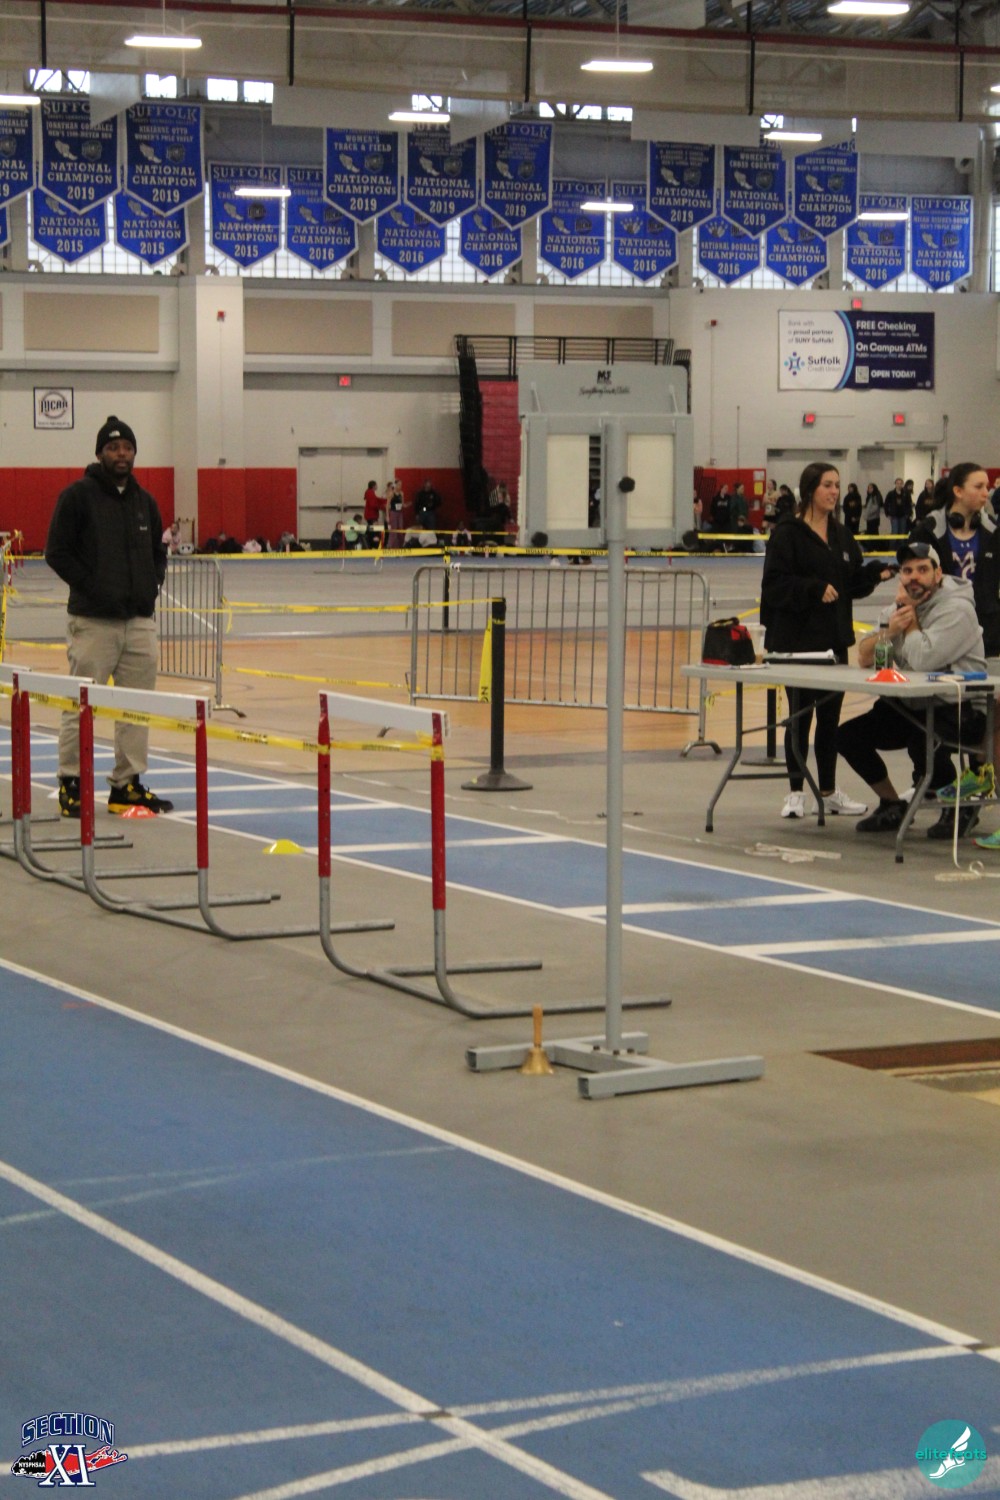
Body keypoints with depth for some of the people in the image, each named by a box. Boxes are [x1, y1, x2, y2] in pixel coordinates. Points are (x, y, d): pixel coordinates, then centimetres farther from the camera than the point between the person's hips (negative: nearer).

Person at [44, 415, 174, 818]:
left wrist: (152, 585, 7)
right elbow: (57, 553, -6)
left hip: (140, 620, 6)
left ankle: (128, 784, 14)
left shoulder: (144, 501, 15)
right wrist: (92, 588, -12)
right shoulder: (78, 496, -3)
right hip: (92, 620, -6)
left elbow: (159, 552, 25)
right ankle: (71, 784, 4)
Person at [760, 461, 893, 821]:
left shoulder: (841, 535, 12)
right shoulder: (787, 534, -9)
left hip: (834, 636, 6)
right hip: (797, 637, -6)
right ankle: (795, 793, 6)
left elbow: (853, 584, 14)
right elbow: (775, 585, -15)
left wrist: (877, 572, -4)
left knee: (830, 716, 10)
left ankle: (829, 791, 18)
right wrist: (815, 589, -24)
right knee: (800, 715, -1)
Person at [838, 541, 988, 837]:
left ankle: (962, 807, -7)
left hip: (958, 710, -8)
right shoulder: (902, 606, 9)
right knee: (848, 736, -3)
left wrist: (911, 617, -14)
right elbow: (864, 657, 2)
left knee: (922, 745, -36)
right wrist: (890, 630, -17)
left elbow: (922, 659, -28)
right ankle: (892, 806, 15)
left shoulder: (956, 609, -15)